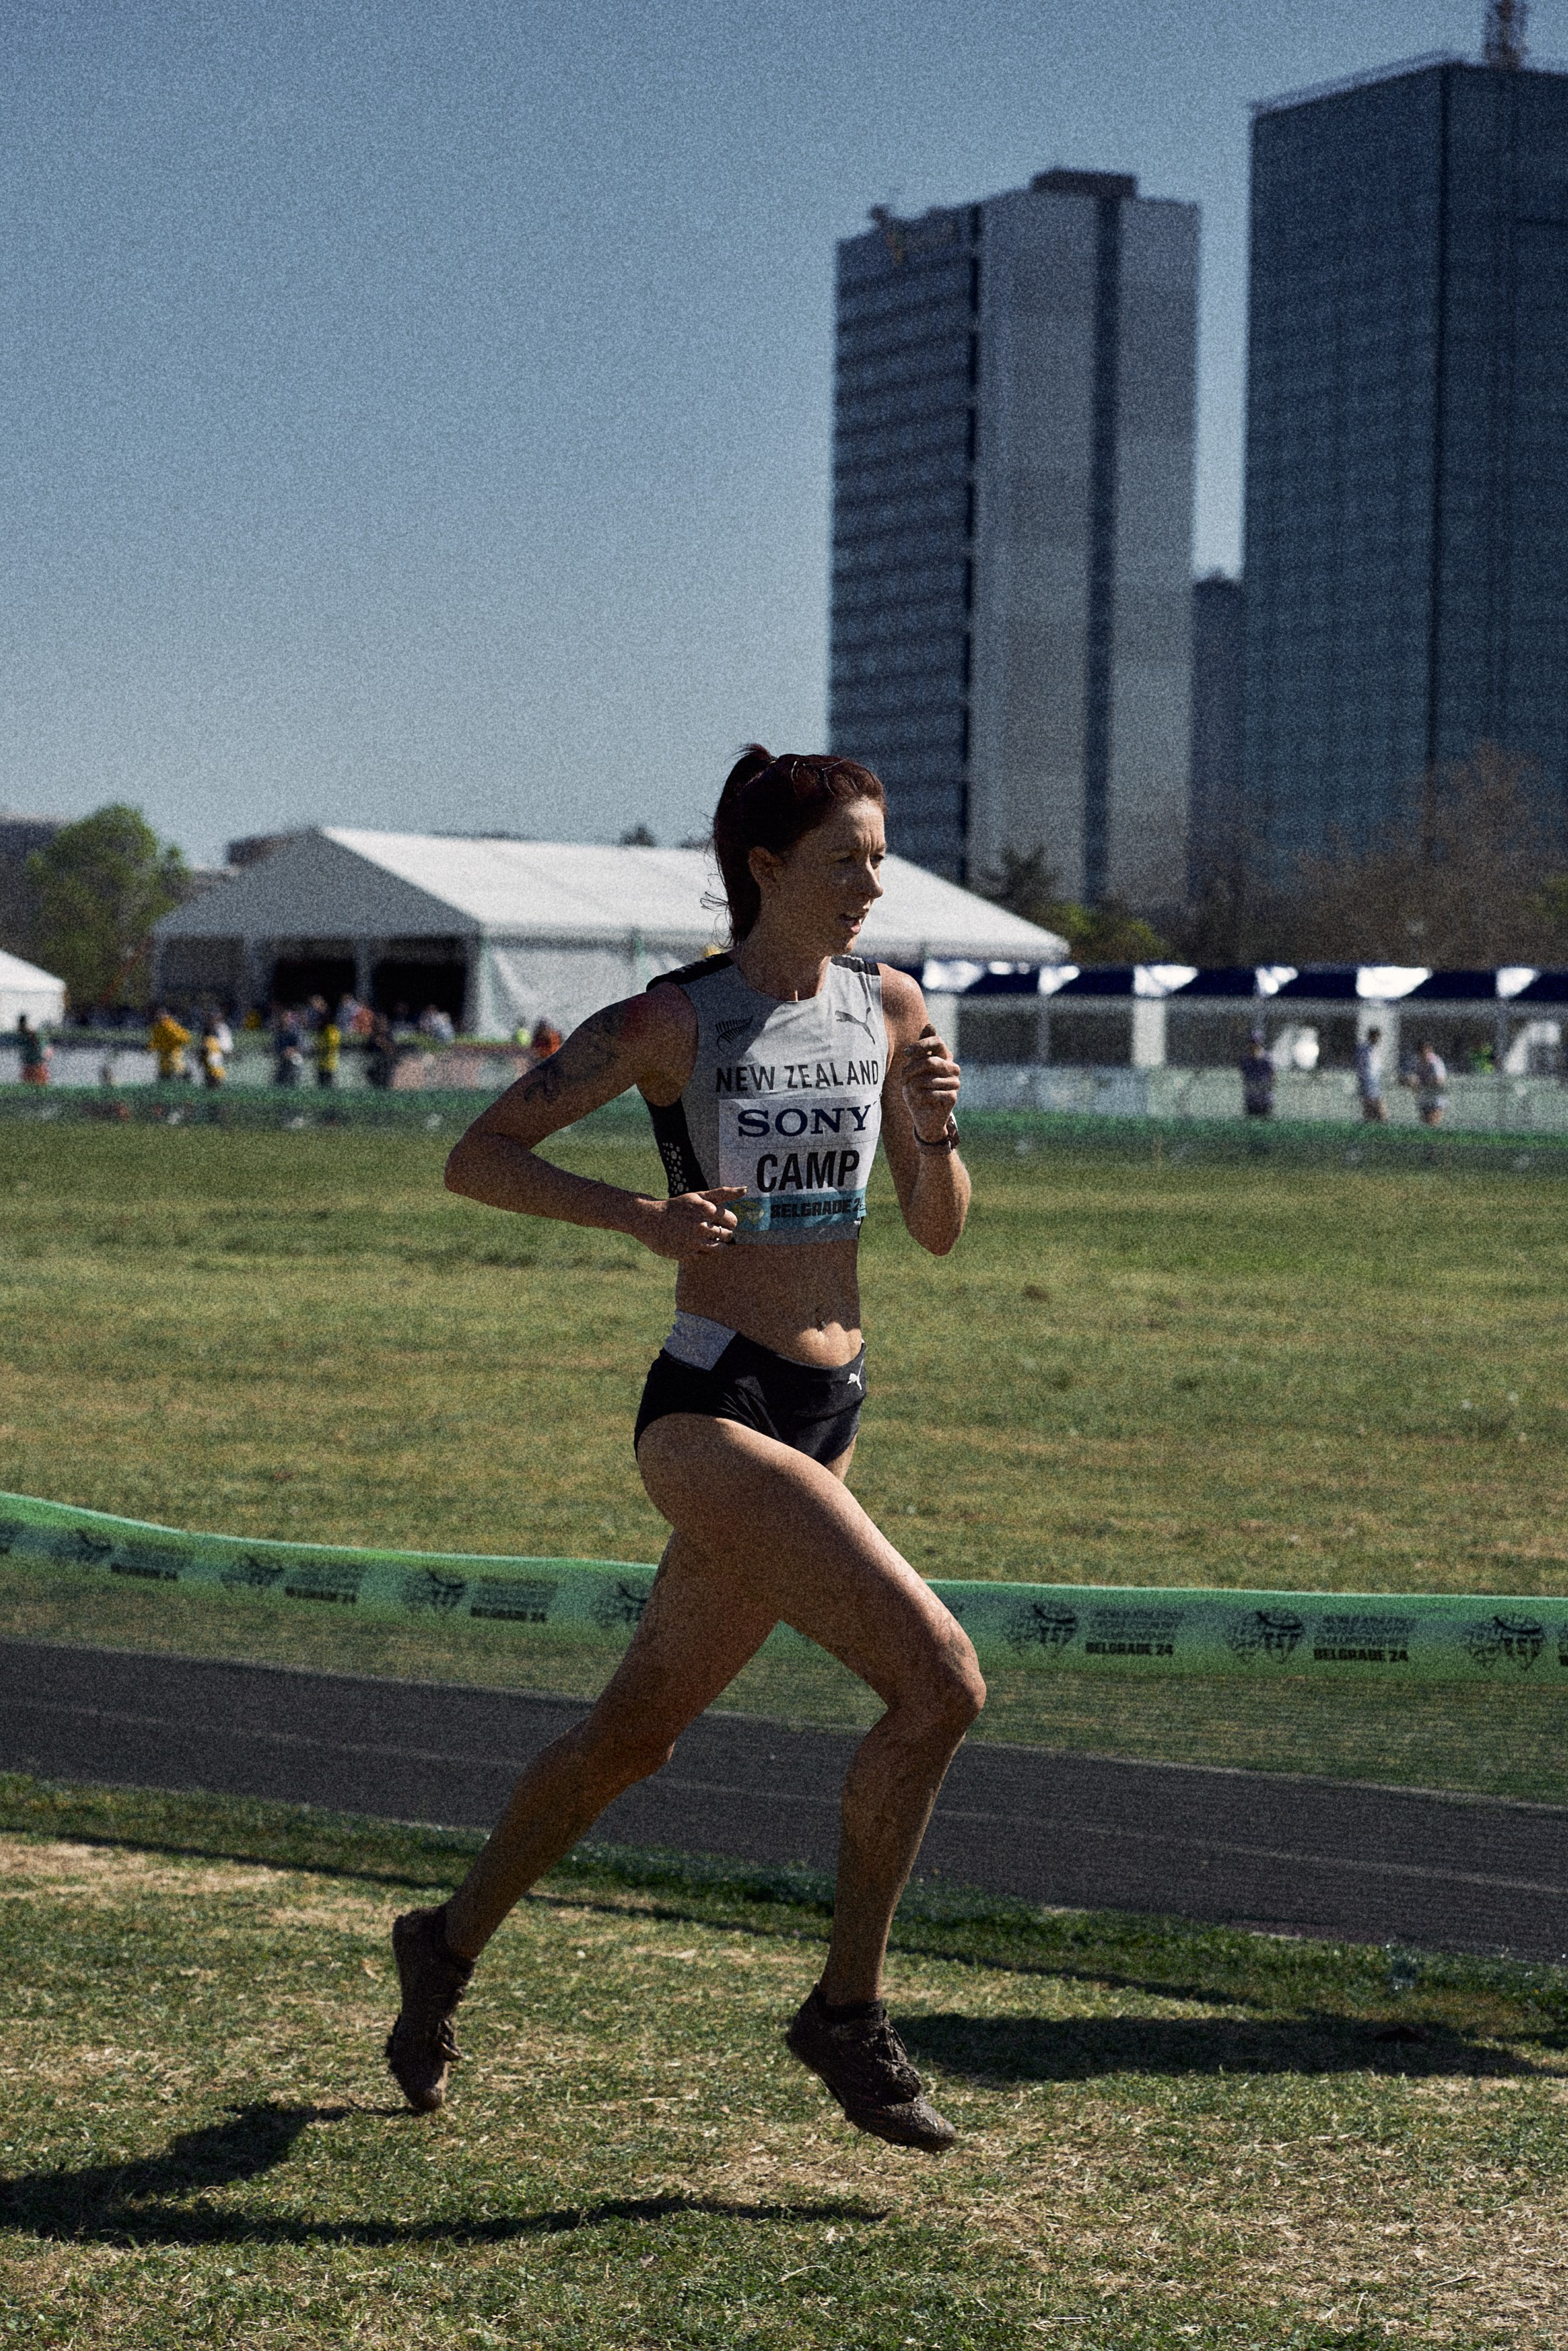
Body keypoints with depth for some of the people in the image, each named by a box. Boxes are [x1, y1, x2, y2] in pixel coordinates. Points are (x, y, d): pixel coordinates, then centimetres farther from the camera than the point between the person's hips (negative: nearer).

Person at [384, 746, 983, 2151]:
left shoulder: (889, 1009, 8)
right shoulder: (673, 1023, -9)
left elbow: (941, 1233, 12)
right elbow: (477, 1159, -6)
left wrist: (935, 1128, -9)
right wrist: (641, 1217, -21)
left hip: (823, 1421, 7)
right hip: (712, 1415, -7)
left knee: (637, 1731, 19)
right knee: (940, 1681, -20)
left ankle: (451, 1945, 40)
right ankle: (849, 2011, -7)